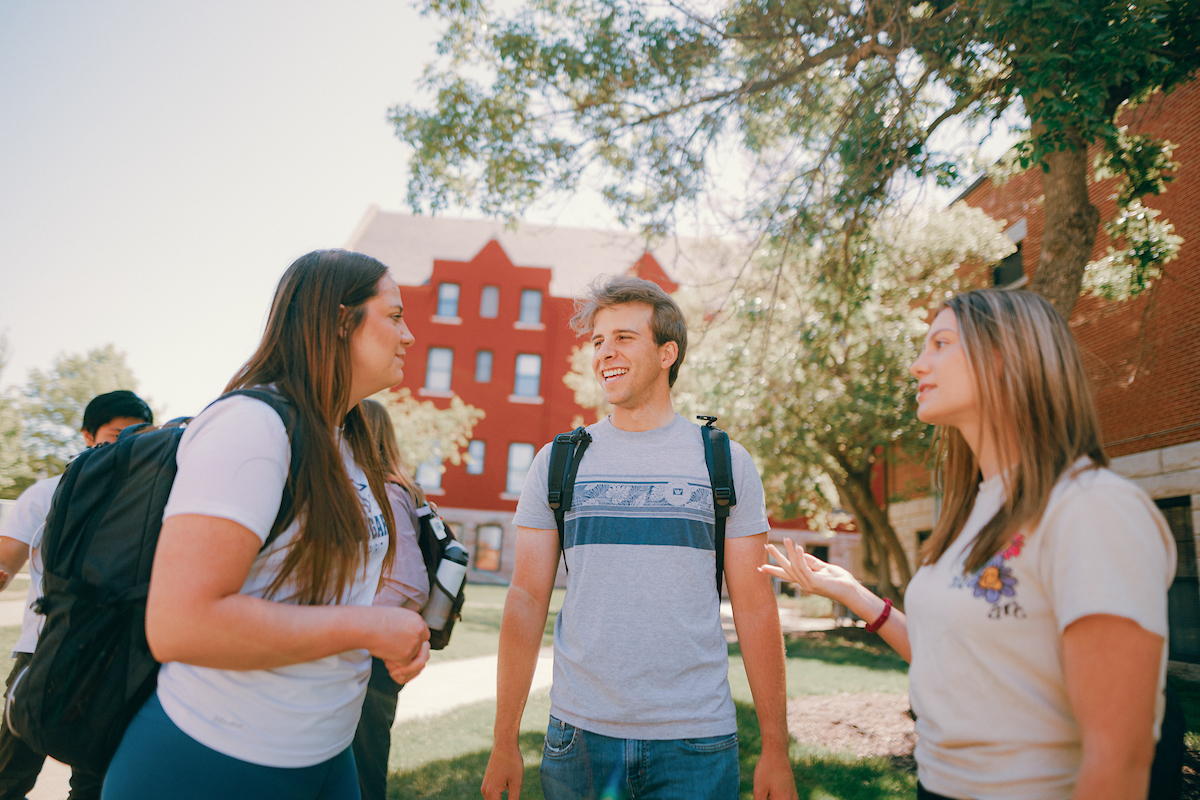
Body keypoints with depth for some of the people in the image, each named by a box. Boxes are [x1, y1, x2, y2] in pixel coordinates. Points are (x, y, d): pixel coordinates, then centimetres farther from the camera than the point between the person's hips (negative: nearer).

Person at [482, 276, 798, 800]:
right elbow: (526, 600, 2)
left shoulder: (727, 463, 0)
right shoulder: (556, 462, 2)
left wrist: (776, 750, -1)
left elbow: (755, 608, 0)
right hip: (578, 735, 1)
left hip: (695, 742, -1)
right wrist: (504, 742, 1)